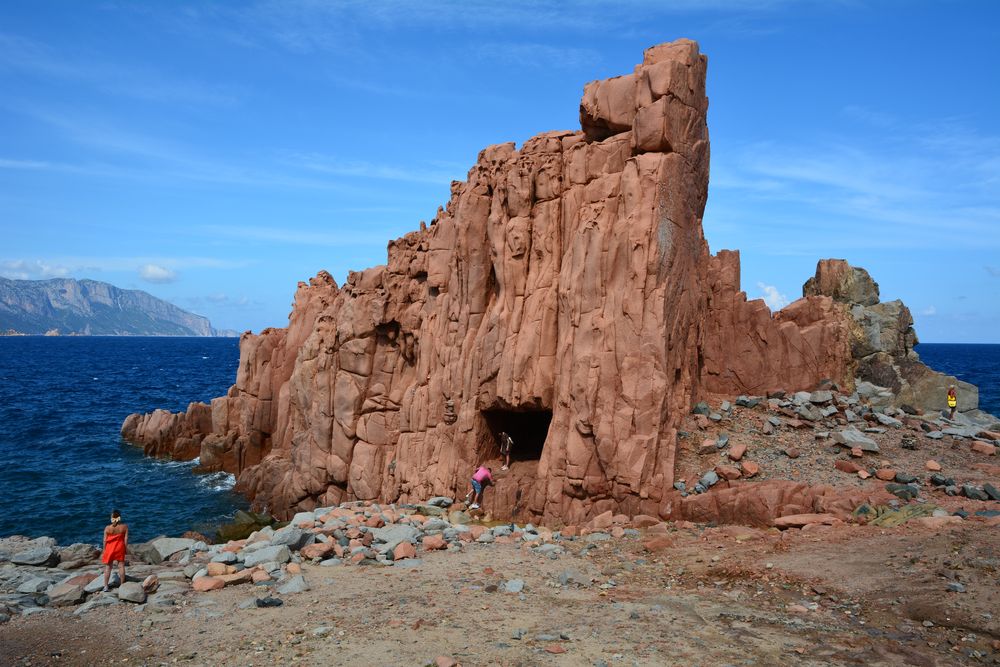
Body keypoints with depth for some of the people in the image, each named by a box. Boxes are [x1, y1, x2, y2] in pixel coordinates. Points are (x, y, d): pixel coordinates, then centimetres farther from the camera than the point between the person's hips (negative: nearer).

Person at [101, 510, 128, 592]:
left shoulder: (108, 528, -11)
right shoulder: (124, 527, -10)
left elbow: (105, 540, -7)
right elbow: (126, 539, -8)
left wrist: (104, 550, 4)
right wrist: (125, 548, 4)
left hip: (110, 548, 0)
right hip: (120, 548, 0)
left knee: (108, 567, 8)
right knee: (121, 566, 9)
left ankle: (106, 586, 9)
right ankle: (122, 585, 13)